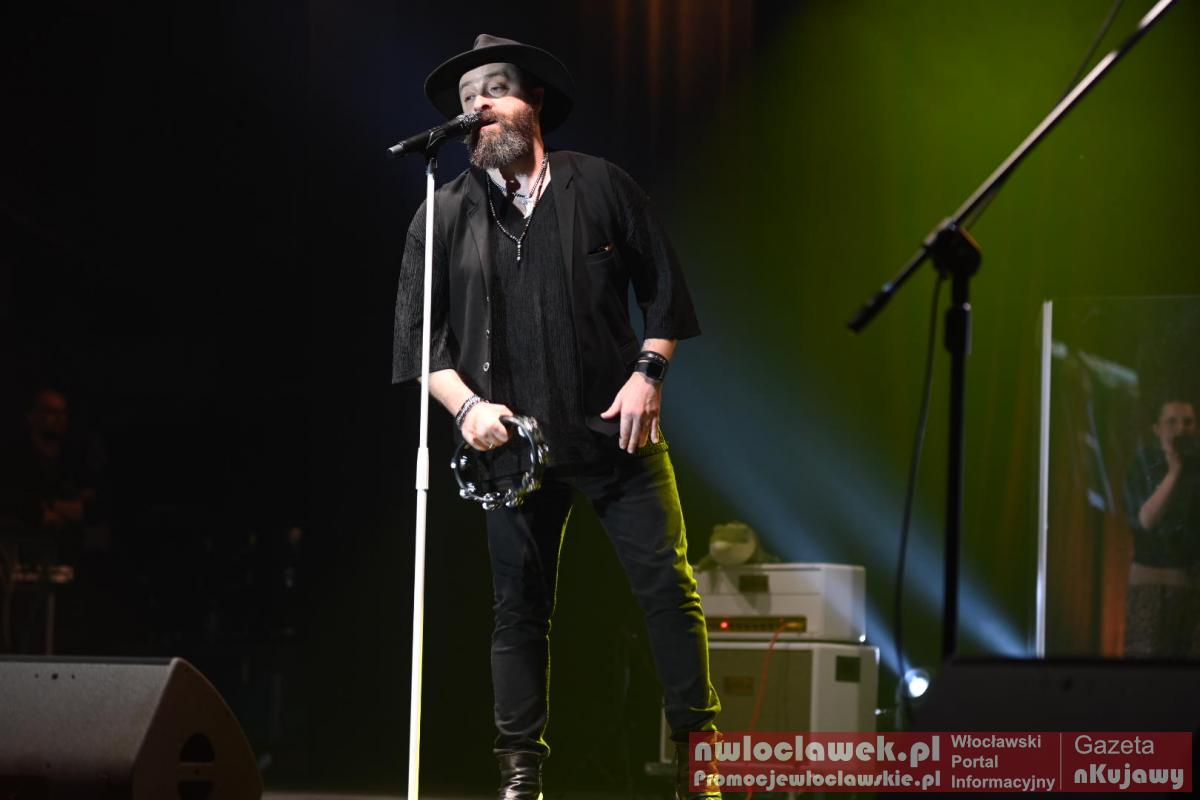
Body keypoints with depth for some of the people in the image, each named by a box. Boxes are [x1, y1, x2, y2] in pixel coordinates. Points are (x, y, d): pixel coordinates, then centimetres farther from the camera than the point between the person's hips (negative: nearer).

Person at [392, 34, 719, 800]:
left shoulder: (601, 185, 4)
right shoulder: (443, 217, 5)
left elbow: (662, 284, 8)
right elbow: (418, 334, 4)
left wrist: (649, 370, -5)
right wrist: (467, 405, -10)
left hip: (617, 424, -1)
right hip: (516, 439, 1)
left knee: (668, 585, -5)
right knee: (520, 608, 4)